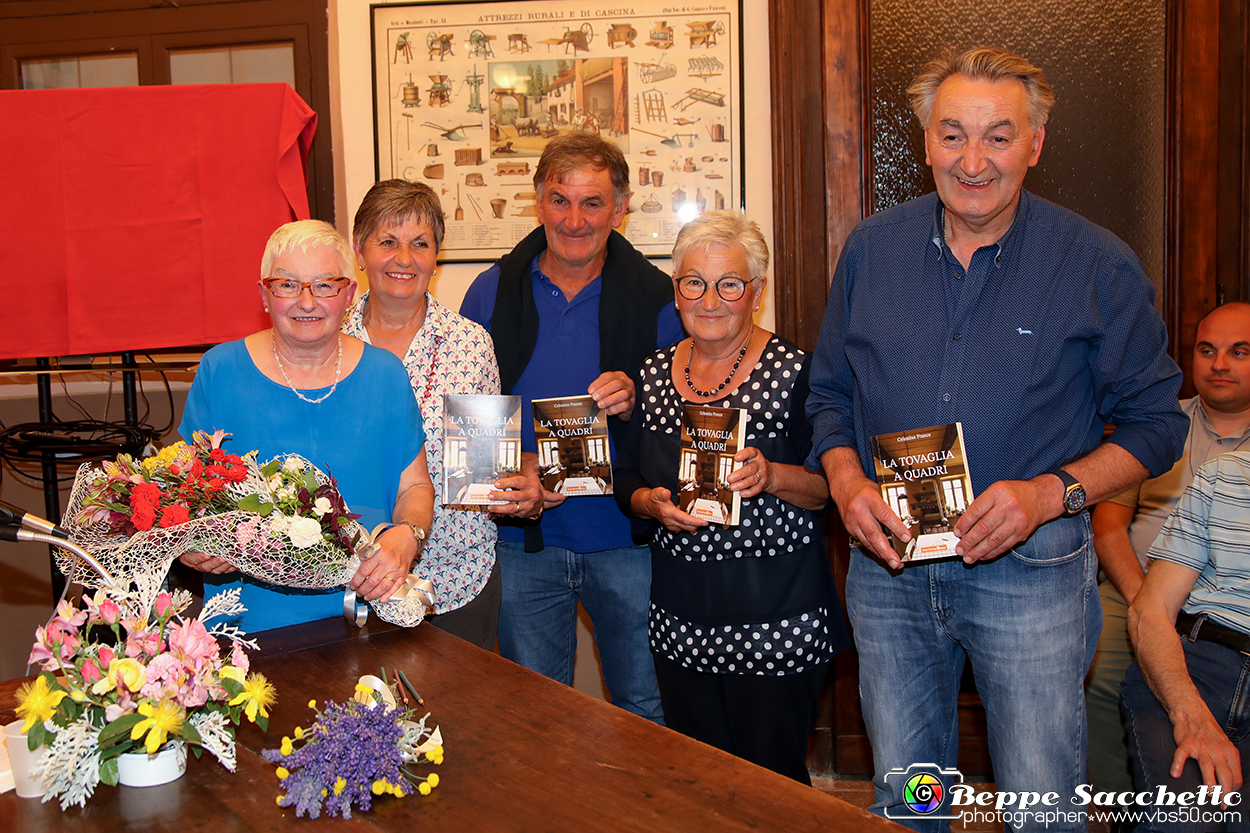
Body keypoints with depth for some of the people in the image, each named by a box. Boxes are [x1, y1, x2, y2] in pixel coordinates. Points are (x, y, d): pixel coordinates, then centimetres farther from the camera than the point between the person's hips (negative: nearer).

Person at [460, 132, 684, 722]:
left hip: (624, 539, -1)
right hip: (524, 540, 1)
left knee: (647, 708, 10)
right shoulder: (493, 291, 2)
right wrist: (514, 473, -14)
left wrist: (634, 403, -20)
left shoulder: (653, 297, -2)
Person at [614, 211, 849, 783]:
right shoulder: (653, 375, 6)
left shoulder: (795, 372, -9)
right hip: (680, 623, 5)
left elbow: (833, 489, -8)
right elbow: (624, 480, 12)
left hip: (777, 622, -4)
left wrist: (774, 477, -26)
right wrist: (650, 503, -9)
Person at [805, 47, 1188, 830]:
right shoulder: (872, 249, 3)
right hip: (889, 566, 3)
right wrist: (847, 482, -8)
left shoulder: (1100, 266, -6)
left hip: (1030, 568, -2)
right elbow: (831, 393, 11)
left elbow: (1155, 421, -2)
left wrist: (1051, 492, -17)